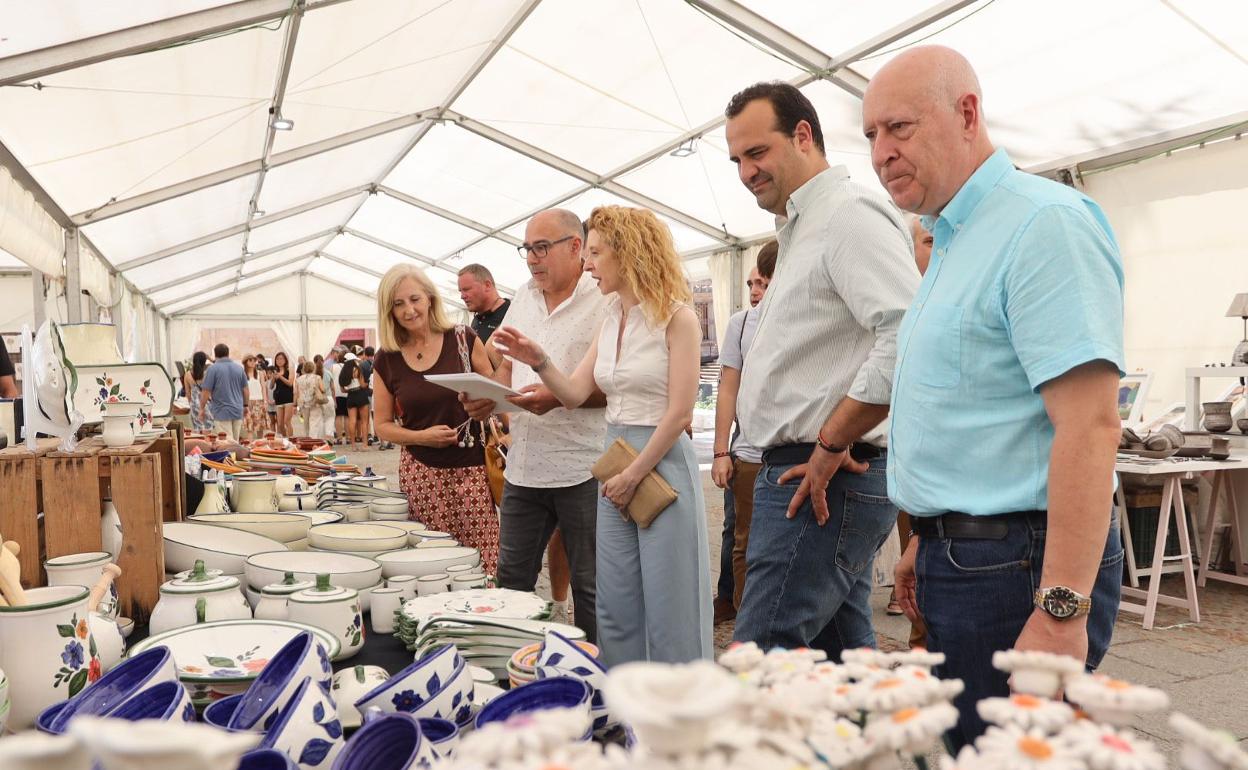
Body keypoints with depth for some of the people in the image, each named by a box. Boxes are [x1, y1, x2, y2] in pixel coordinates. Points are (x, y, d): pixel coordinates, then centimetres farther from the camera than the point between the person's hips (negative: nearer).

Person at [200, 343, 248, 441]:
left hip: (222, 411, -5)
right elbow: (245, 390, 12)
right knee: (235, 441, 12)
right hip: (238, 411, 5)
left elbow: (206, 391, -8)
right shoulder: (239, 367, 7)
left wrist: (202, 409, 4)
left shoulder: (213, 369, -7)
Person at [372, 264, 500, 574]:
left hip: (472, 469, -1)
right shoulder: (386, 360, 5)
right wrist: (421, 436, -7)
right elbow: (383, 426, 11)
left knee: (481, 563, -5)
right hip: (420, 472, 1)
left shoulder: (463, 340, 0)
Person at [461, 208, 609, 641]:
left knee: (590, 587, 6)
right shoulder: (523, 299, 14)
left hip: (582, 470, -7)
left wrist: (560, 396, -24)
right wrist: (491, 395, 1)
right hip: (524, 467, 7)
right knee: (511, 580, 15)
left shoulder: (603, 301, -10)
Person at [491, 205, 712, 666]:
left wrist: (633, 475, -13)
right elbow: (574, 394, 10)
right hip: (614, 465, 7)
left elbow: (679, 412, -14)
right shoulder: (610, 321, 12)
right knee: (616, 607, 12)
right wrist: (538, 363, -7)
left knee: (667, 607, 1)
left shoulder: (676, 317, -9)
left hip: (663, 464, -7)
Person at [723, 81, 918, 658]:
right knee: (842, 664, 14)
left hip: (821, 479, -10)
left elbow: (908, 338, -25)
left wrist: (831, 445, -19)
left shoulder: (850, 215, -11)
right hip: (807, 475, 10)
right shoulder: (802, 231, 22)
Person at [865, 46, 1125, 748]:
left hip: (1018, 563, -9)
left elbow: (1090, 426, -23)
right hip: (962, 555, 10)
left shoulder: (1044, 223, -15)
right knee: (949, 747, 17)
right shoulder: (956, 242, 16)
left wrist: (1062, 611, -26)